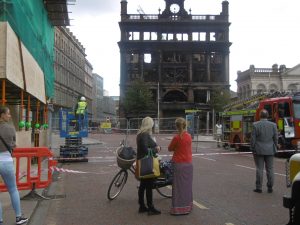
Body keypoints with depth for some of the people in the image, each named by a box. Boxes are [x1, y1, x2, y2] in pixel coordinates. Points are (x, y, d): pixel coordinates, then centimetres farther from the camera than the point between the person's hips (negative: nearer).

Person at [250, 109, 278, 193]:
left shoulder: (255, 125, -8)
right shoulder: (273, 125, -1)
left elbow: (253, 138, -7)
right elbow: (275, 138, 2)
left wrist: (252, 149, 2)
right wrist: (274, 149, 13)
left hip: (258, 150, -2)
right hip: (270, 151, 2)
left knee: (259, 169, 2)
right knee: (270, 169, 8)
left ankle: (259, 188, 5)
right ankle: (270, 188, 12)